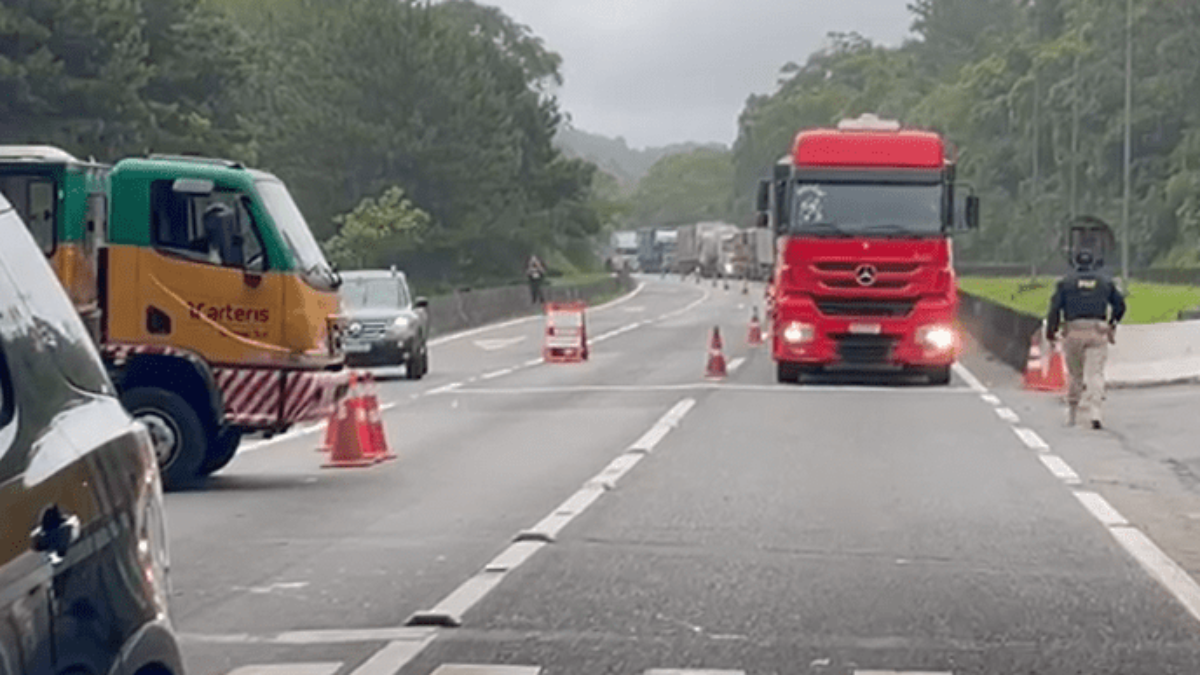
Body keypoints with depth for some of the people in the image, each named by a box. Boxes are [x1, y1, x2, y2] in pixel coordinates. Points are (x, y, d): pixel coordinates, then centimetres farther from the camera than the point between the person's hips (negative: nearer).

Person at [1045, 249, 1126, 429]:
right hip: (1098, 330, 0)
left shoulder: (1066, 281, 9)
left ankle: (1071, 414, 17)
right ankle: (1095, 411, -21)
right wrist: (1112, 324, 32)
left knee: (1075, 374, 12)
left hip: (1074, 331, 0)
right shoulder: (1105, 281, 13)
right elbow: (1120, 305, 17)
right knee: (1095, 373, -4)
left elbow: (1055, 307, 1)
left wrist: (1051, 331, 7)